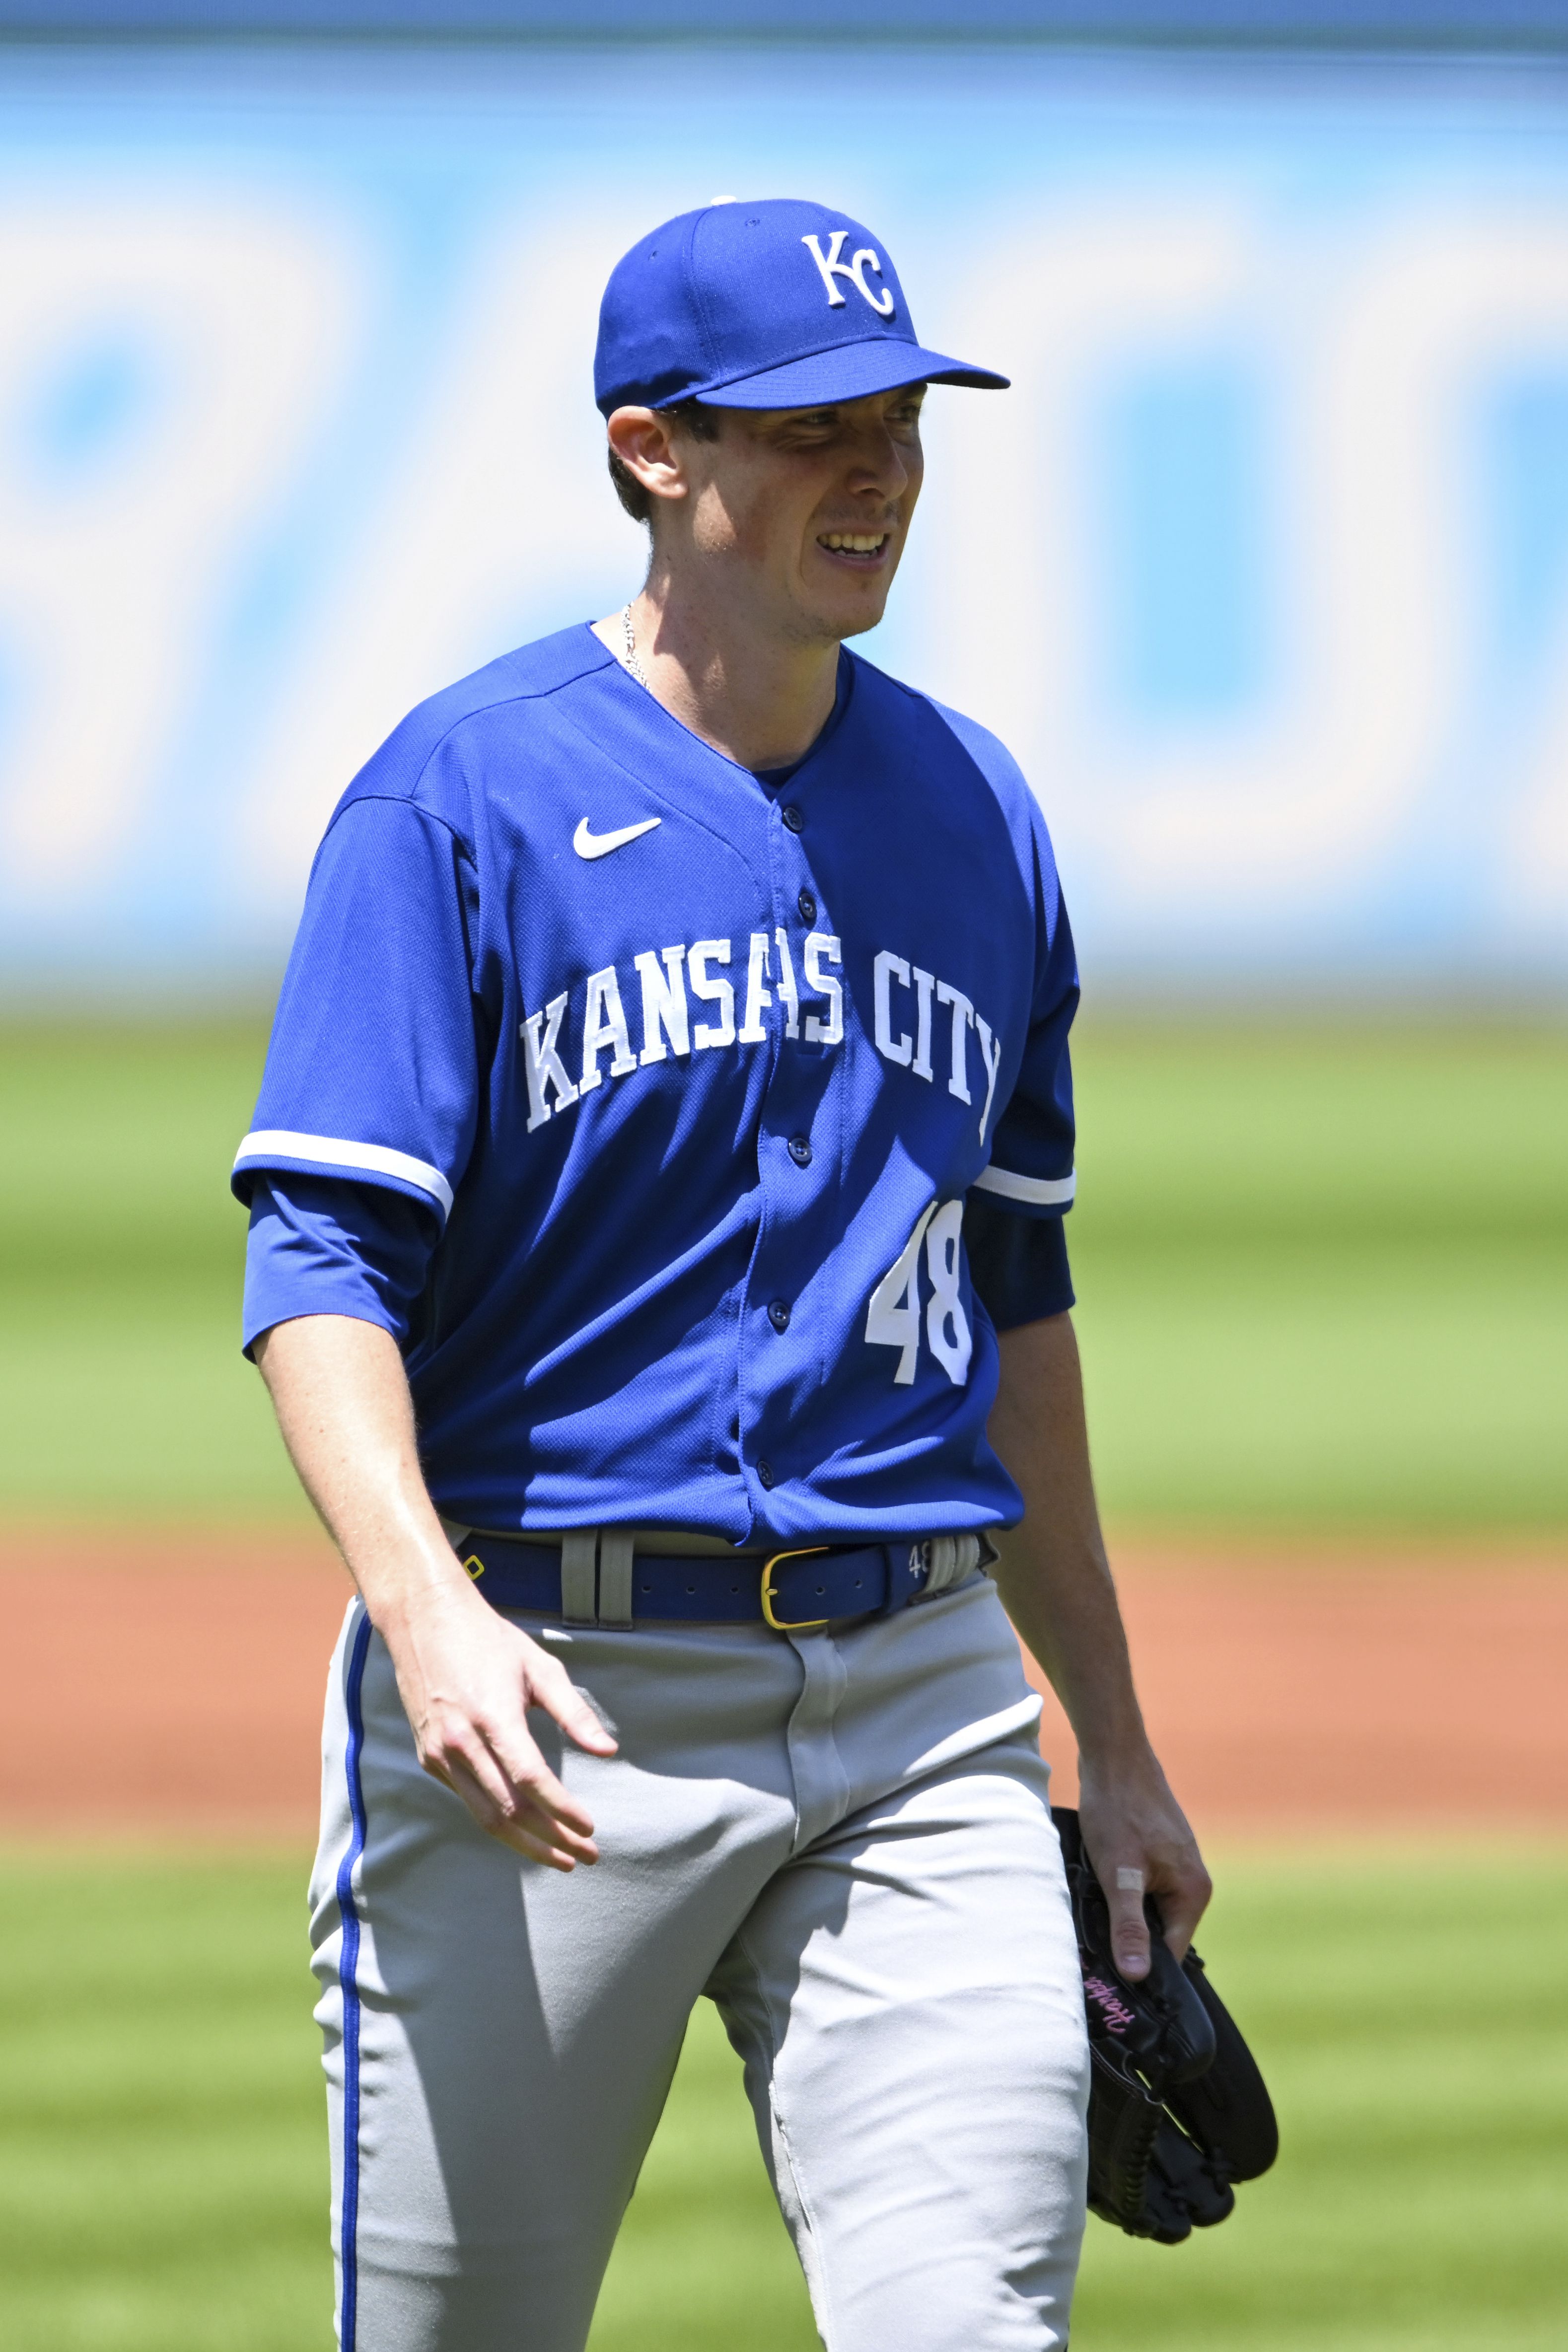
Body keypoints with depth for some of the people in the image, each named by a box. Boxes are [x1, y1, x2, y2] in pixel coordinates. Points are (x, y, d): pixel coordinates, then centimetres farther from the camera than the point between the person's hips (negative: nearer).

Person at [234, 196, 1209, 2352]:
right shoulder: (466, 796, -4)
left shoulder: (974, 815, 14)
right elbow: (325, 1263, -11)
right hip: (550, 1708, -4)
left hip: (921, 1703, 4)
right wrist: (426, 1610, -28)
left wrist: (1113, 1741, 22)